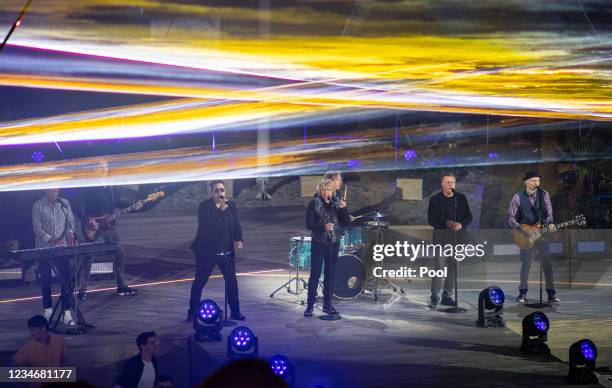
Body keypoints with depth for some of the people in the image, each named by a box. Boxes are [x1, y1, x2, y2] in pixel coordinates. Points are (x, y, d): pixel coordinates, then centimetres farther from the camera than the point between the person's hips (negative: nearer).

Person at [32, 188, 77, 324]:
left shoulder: (65, 204, 8)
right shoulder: (38, 206, -2)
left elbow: (70, 221, 8)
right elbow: (37, 227, -8)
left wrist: (70, 233, -14)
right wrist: (49, 239, -24)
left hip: (62, 247, 2)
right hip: (44, 248, -2)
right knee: (46, 280, 6)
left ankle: (66, 313, -4)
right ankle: (48, 311, 20)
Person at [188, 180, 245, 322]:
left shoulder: (231, 205, 5)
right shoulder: (204, 206, -9)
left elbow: (236, 224, 5)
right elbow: (205, 224, -23)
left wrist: (239, 240, -11)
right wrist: (220, 210, -27)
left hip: (227, 250, 4)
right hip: (207, 251, -4)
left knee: (232, 281, 6)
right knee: (200, 281, 4)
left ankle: (235, 311, 18)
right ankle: (192, 312, 14)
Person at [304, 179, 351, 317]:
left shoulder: (336, 203, 8)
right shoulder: (314, 203, -3)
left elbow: (346, 223, 2)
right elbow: (309, 224, -8)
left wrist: (343, 208, -13)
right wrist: (323, 227, -23)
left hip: (334, 243, 4)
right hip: (319, 243, -4)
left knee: (330, 274, 8)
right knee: (315, 274, -4)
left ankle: (327, 304, 16)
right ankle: (310, 306, 0)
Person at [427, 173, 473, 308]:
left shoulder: (461, 198, 8)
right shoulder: (435, 199, 0)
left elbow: (469, 216, 8)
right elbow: (431, 219, -5)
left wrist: (461, 225, -12)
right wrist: (446, 223, -20)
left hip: (457, 238, 3)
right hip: (441, 238, -3)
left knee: (454, 268, 6)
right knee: (439, 267, -7)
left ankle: (447, 296, 14)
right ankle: (434, 296, 1)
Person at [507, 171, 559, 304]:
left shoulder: (544, 195, 2)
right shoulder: (518, 197, -3)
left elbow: (549, 213, -1)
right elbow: (510, 217, -3)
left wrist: (550, 224, -22)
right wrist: (520, 229, -16)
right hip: (525, 235, -2)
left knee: (547, 263, -2)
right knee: (526, 264, -5)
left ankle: (551, 294, 4)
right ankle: (523, 293, 6)